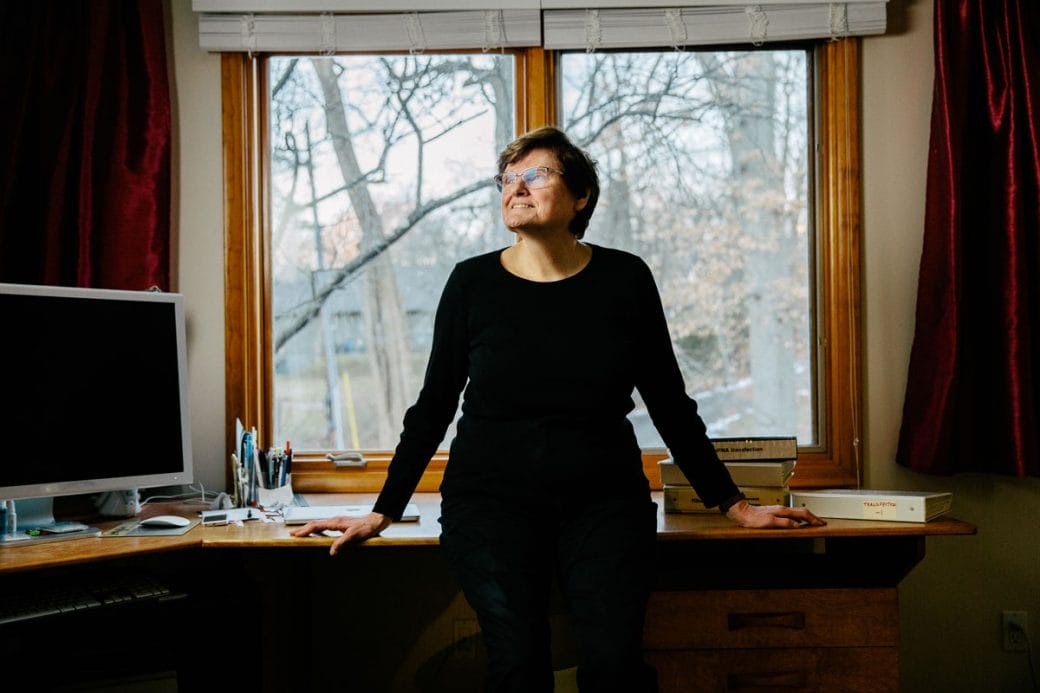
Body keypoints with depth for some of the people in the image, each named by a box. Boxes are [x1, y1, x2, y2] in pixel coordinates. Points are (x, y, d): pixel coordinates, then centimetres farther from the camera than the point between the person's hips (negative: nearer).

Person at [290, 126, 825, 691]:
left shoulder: (624, 279, 4)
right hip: (491, 497, 0)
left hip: (603, 499, 0)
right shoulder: (473, 282, 4)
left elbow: (670, 405, 11)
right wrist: (383, 512, 10)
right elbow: (433, 408, 10)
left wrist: (733, 504, 12)